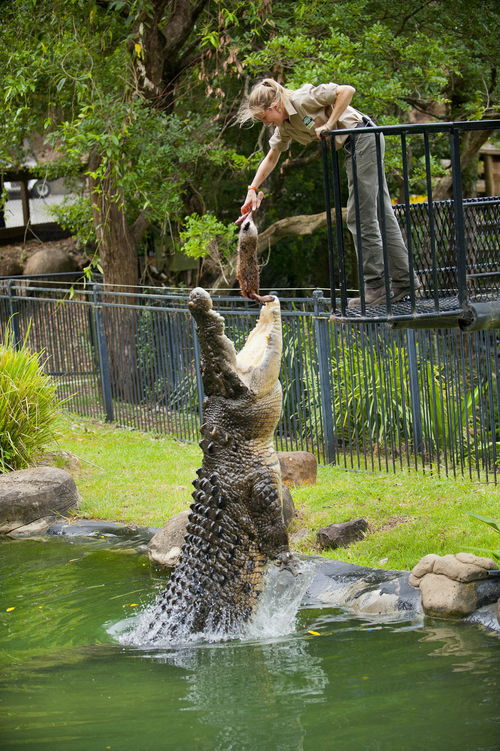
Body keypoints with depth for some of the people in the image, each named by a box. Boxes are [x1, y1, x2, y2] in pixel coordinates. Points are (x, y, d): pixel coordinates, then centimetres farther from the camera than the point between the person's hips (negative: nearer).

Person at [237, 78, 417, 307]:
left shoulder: (303, 99, -17)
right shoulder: (284, 126, 10)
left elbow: (347, 91, -22)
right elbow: (271, 158, 22)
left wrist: (329, 125, -20)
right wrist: (253, 189, 19)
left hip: (363, 139, -10)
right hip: (352, 147, 10)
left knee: (360, 217, -8)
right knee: (381, 214, 10)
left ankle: (376, 286, -5)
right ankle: (403, 281, 14)